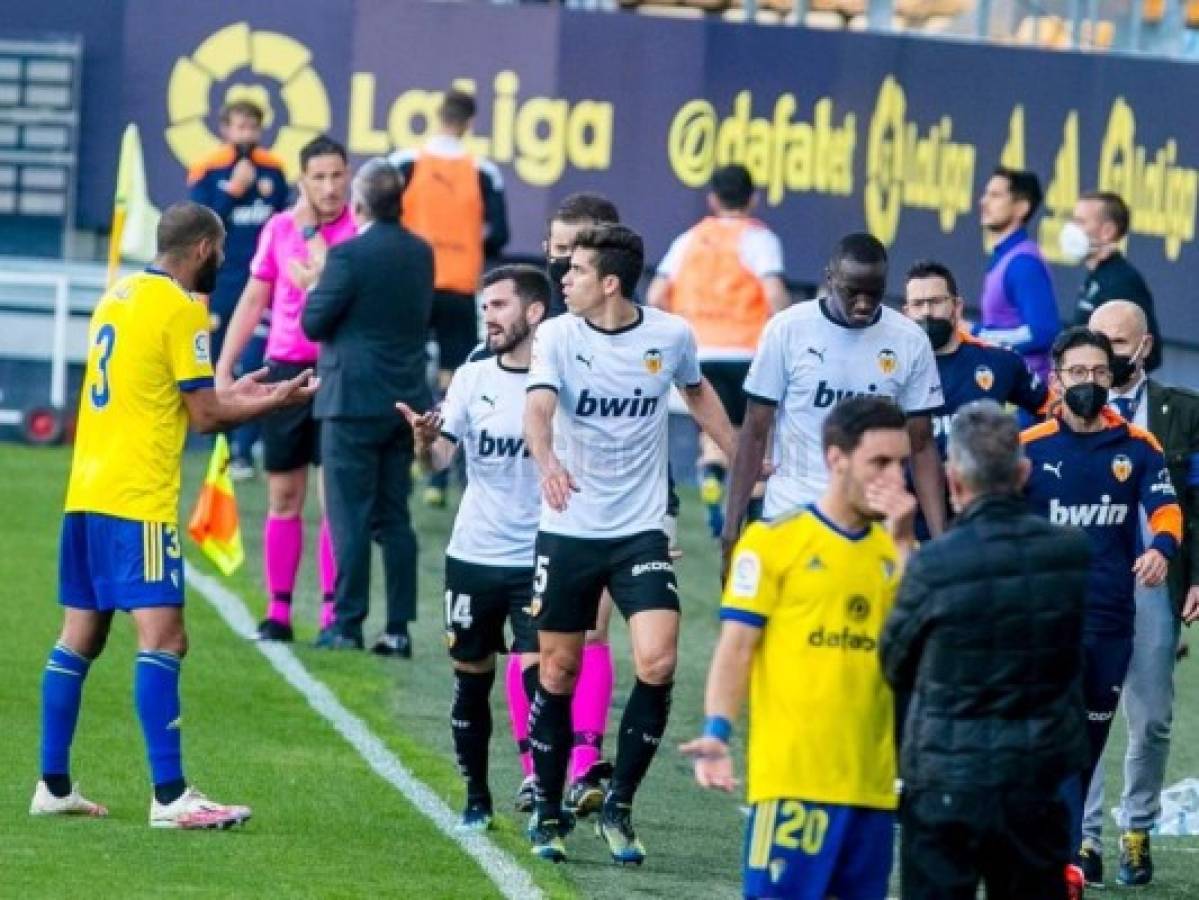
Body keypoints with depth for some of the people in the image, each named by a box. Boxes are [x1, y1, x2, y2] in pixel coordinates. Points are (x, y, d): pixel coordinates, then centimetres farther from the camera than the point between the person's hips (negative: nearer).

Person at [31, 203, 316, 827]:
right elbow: (205, 416, -8)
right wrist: (275, 402, 5)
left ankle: (54, 786, 13)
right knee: (163, 639, -10)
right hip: (138, 500, -9)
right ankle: (169, 795, -14)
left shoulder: (119, 296, 15)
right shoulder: (181, 309, -10)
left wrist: (230, 394, 25)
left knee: (78, 638, 11)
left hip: (85, 494, 9)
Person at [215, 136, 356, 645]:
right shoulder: (279, 229, 7)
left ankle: (333, 612, -2)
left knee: (336, 498, -5)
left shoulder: (359, 232, -4)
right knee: (283, 498, 6)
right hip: (285, 372, 4)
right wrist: (224, 368, 10)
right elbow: (253, 300, 13)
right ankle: (278, 612, 10)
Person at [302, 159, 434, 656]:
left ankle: (348, 623, -1)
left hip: (353, 397, -6)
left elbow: (314, 322, -11)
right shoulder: (421, 254, 6)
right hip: (406, 399, 6)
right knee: (394, 517, 9)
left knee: (350, 516, -1)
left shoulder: (350, 254, -15)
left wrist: (316, 281, 6)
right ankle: (398, 627, 7)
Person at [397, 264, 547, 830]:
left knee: (539, 673, -13)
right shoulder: (473, 378, 2)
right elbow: (438, 459, -4)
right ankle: (477, 799, 23)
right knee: (471, 680, 9)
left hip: (539, 561, -3)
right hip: (473, 555, 3)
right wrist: (424, 440, -26)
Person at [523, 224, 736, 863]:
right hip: (567, 531, 0)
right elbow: (538, 407, -25)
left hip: (640, 530, 0)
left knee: (657, 664, -15)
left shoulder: (670, 335, -3)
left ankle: (618, 806, 1)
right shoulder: (557, 336, -8)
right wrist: (547, 464, -45)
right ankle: (549, 814, 22)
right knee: (557, 672, 6)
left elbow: (697, 391, 19)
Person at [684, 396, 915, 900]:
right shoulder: (774, 541, -1)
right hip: (792, 776, -5)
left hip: (871, 780, 5)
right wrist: (717, 733, -17)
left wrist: (902, 542, -5)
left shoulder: (896, 551, 13)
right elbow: (736, 647, -4)